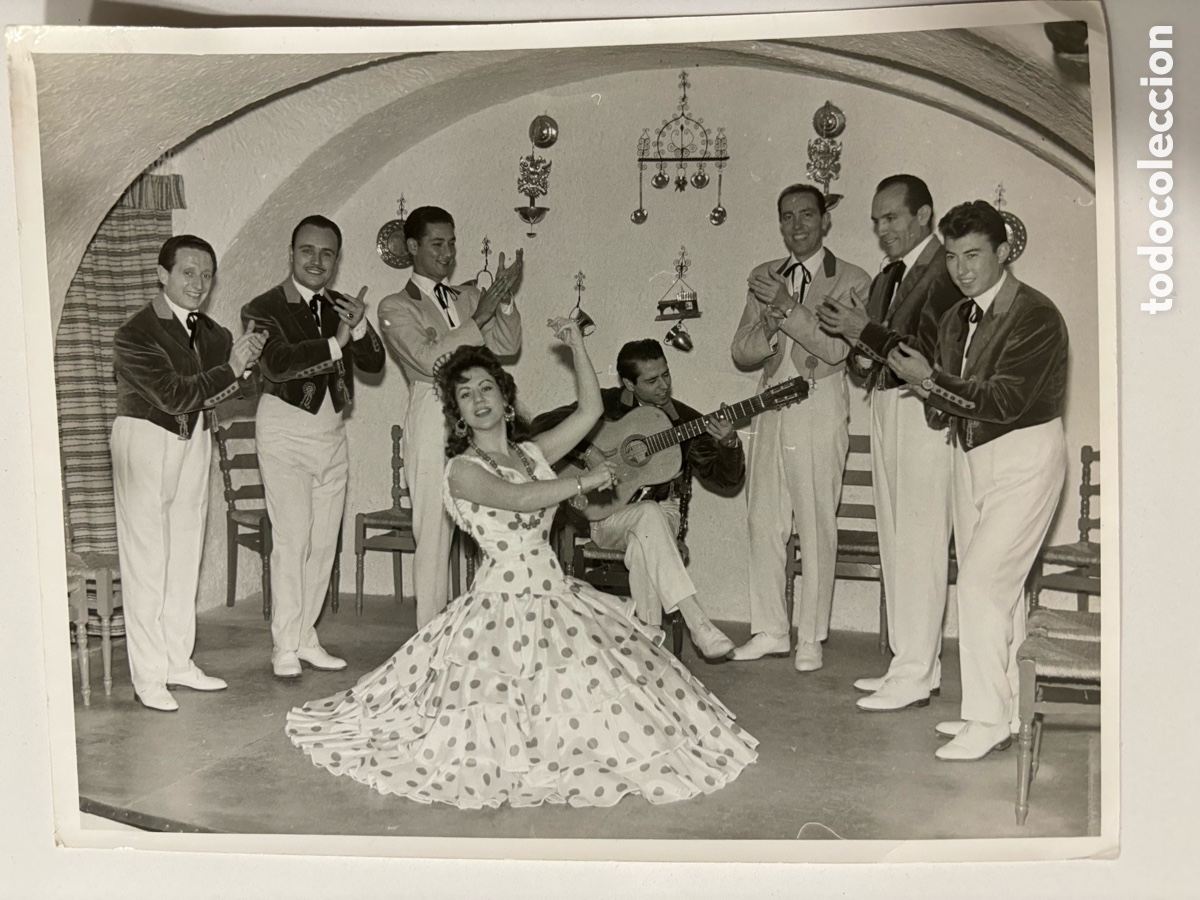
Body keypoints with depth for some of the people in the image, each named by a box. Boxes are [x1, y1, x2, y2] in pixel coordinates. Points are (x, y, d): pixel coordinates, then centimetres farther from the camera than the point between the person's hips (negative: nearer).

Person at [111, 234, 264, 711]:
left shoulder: (207, 330, 5)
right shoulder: (136, 334, -15)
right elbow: (174, 395, -22)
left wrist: (245, 356, -7)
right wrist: (230, 369, -22)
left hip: (193, 438, 7)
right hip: (145, 440, -6)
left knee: (185, 555, 11)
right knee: (146, 560, -2)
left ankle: (179, 663, 22)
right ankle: (148, 677, 6)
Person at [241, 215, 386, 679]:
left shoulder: (341, 307, 9)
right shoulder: (264, 309, -6)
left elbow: (375, 364, 1)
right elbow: (276, 363, -23)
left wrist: (359, 328, -17)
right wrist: (334, 344, -29)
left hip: (332, 432, 6)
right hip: (285, 431, -5)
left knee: (324, 542, 8)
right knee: (291, 540, -8)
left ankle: (307, 637, 19)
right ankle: (284, 646, 2)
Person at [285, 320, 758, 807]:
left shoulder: (532, 453, 13)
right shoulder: (462, 470, -5)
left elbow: (590, 409, 12)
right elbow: (519, 499, -22)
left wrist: (577, 345, 10)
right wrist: (585, 481, -13)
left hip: (556, 593, 6)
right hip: (506, 600, -6)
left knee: (605, 681, -7)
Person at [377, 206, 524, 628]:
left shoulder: (469, 295, 20)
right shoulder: (395, 307, 5)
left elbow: (507, 347, 8)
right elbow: (430, 360, -10)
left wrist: (505, 300, -6)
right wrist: (479, 316, -13)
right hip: (434, 422, -4)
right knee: (434, 532, -3)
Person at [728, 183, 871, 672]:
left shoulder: (852, 281, 0)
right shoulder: (764, 277, 13)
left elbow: (835, 348, -14)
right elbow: (741, 352, 8)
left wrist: (788, 308, -20)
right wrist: (770, 325, -12)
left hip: (819, 410, -4)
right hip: (771, 407, 5)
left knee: (816, 526, -2)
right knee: (763, 521, 6)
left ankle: (810, 638, 10)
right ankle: (770, 630, 18)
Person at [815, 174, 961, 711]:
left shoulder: (945, 270, -10)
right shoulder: (887, 277, 20)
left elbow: (934, 353, -19)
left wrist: (866, 333, -15)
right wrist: (862, 352, 1)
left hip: (923, 415, -9)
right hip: (885, 410, 9)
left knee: (918, 545, -7)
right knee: (895, 544, 11)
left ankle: (915, 677, -1)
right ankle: (910, 662, 21)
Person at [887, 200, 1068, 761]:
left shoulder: (1035, 315, -14)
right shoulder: (956, 320, 11)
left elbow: (1005, 401, -22)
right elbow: (949, 398, 7)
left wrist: (932, 382, -24)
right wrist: (912, 374, -12)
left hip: (1024, 458, -8)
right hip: (971, 454, 8)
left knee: (982, 582, -13)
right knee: (997, 587, 12)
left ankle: (988, 722, -3)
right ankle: (1001, 709, 23)